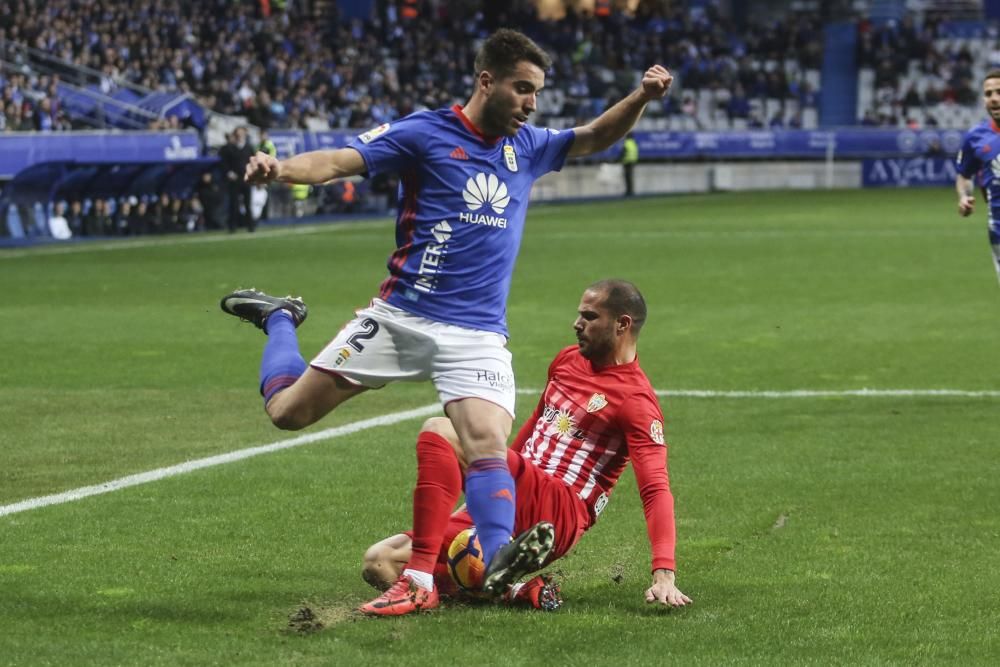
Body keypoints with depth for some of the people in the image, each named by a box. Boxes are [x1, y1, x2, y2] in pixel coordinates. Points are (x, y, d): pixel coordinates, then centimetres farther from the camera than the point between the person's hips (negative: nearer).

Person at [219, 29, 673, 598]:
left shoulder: (528, 146, 12)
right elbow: (338, 162, -13)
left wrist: (641, 98, 5)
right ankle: (280, 318, 33)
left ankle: (498, 563, -34)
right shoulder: (425, 133, -5)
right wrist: (281, 169, -33)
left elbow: (595, 139, 25)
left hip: (479, 335, 3)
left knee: (489, 444, -22)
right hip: (400, 317, -2)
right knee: (289, 411, 5)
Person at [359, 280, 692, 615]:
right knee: (379, 563, -5)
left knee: (439, 430, -26)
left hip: (556, 512, -9)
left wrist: (664, 573, -28)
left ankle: (419, 583, -33)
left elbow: (656, 489, -16)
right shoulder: (568, 359, 18)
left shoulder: (636, 400, -7)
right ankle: (509, 589, -9)